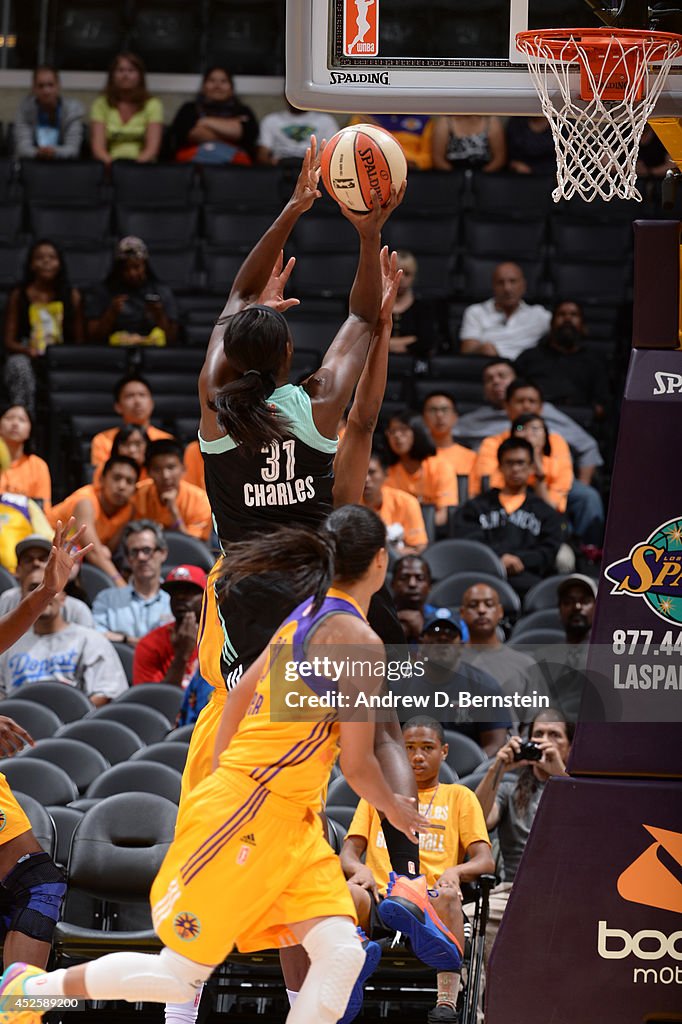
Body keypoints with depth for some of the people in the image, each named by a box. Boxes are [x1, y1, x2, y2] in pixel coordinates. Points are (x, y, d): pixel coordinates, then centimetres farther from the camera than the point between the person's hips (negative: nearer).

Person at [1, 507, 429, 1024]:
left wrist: (221, 781, 27)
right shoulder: (360, 640, -17)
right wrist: (396, 809, 4)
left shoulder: (308, 614, 10)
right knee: (179, 975, -1)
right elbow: (357, 765, -15)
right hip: (247, 813, -9)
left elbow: (243, 689, 19)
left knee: (342, 953, -4)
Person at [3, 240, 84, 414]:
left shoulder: (72, 296, 12)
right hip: (25, 356, -1)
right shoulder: (18, 296, 8)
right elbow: (8, 342, 5)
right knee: (20, 366, -38)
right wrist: (29, 351, -16)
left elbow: (79, 340, 11)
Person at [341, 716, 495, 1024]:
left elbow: (485, 860, 8)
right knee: (348, 892, -35)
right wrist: (359, 868, -10)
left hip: (430, 906, -1)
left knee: (447, 896, -39)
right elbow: (349, 851, 16)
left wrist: (455, 871, -16)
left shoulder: (459, 797, 20)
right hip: (379, 904, 1)